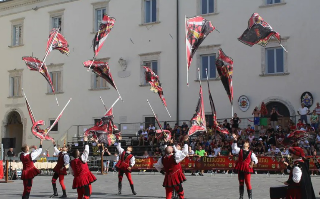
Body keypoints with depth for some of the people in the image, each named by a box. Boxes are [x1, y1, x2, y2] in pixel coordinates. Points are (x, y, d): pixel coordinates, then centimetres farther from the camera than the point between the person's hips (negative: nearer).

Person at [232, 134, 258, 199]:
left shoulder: (251, 153, 7)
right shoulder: (240, 150, 12)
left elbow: (256, 160, 6)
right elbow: (234, 147, -3)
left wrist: (253, 162, -16)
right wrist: (235, 140, -14)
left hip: (247, 169, -3)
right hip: (240, 168, 3)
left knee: (248, 183, -7)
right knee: (241, 183, 7)